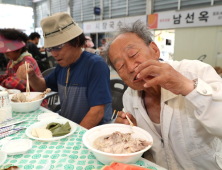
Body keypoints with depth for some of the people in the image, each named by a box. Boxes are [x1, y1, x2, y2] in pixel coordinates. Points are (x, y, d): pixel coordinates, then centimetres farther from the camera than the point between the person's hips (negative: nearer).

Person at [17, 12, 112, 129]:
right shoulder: (63, 65, 6)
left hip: (91, 133, -7)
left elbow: (97, 112, -23)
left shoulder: (96, 65, -18)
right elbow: (43, 86, 20)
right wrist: (31, 76, 0)